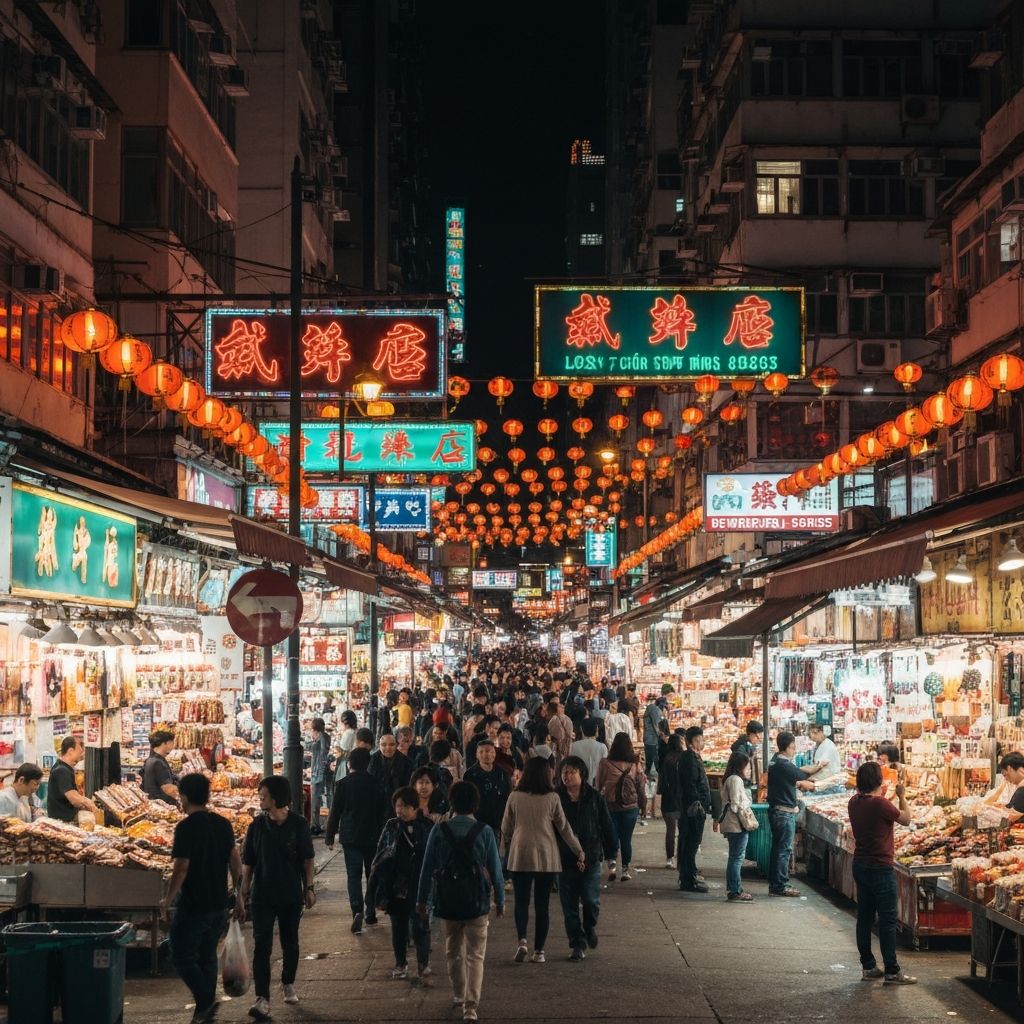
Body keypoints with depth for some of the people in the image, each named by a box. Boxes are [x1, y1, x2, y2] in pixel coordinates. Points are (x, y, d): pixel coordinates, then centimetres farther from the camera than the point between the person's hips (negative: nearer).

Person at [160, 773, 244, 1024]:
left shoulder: (186, 828, -16)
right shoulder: (223, 824, 5)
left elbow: (181, 868, -18)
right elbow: (235, 862, 9)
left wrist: (167, 900, -5)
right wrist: (239, 898, 15)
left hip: (193, 905, -7)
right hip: (219, 904, 7)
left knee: (182, 956, 4)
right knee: (207, 956, 16)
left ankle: (206, 1000, -10)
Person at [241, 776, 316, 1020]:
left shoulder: (298, 824, -7)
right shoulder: (257, 825, -3)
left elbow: (307, 859, 1)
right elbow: (247, 862, 3)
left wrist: (309, 888, -1)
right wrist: (244, 892, 0)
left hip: (291, 895, 0)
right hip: (263, 896, 0)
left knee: (290, 942, 15)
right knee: (261, 946, -8)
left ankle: (288, 985, 37)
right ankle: (262, 999, -11)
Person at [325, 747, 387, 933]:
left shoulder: (343, 784, -8)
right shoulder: (376, 783, 0)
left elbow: (335, 812, -5)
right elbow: (383, 810, 7)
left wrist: (330, 837, 4)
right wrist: (382, 834, 18)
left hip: (350, 837, -2)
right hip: (373, 837, 2)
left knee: (354, 875, -3)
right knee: (372, 874, 15)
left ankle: (357, 910, -22)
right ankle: (371, 914, 19)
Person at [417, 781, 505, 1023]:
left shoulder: (439, 831, -7)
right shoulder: (484, 831, -9)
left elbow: (428, 868, -2)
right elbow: (495, 869, -4)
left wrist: (422, 899, 10)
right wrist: (500, 900, 9)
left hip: (448, 902, 2)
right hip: (477, 902, -2)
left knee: (454, 951, 21)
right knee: (475, 955, 3)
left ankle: (459, 996, 36)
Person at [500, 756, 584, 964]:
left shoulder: (515, 797, -2)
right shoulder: (552, 798, -4)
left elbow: (505, 829, 6)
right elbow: (564, 827, 2)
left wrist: (505, 852, 20)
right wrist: (579, 851, 12)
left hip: (520, 855, 0)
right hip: (547, 857, 0)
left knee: (521, 901, 8)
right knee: (542, 904, 8)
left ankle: (522, 940, -13)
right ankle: (539, 951, 9)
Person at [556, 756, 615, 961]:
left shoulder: (594, 798, -1)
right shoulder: (556, 798, -1)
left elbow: (606, 826, 5)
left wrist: (610, 852, 4)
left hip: (590, 858, -1)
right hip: (565, 859, 1)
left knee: (591, 900, -3)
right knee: (570, 906, 4)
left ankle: (590, 926, 28)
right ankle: (577, 944, 14)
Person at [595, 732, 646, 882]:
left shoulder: (605, 763, -12)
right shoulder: (635, 765, -8)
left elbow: (599, 785, -3)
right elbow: (641, 785, 1)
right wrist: (642, 805, 15)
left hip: (610, 806, -1)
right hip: (630, 807, 1)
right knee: (626, 839, 11)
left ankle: (611, 864, -8)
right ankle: (625, 870, 15)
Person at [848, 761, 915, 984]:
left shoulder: (854, 802, 2)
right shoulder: (880, 804, -20)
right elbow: (906, 819, -6)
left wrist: (884, 795, 15)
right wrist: (901, 795, 4)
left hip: (860, 865, 8)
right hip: (880, 868, -8)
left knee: (865, 917, 13)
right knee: (887, 920, -1)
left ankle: (868, 967, 19)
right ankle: (892, 971, 2)